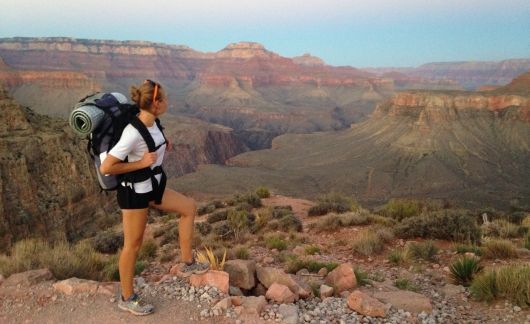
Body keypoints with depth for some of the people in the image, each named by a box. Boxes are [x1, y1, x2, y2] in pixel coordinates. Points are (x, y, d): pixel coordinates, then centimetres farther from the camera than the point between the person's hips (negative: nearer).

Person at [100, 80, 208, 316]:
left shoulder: (153, 123, -3)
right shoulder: (133, 133, -29)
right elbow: (106, 168, -27)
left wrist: (163, 146, 2)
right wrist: (141, 163, -24)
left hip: (153, 187, 9)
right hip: (134, 192, -9)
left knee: (189, 207, 14)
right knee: (133, 244, 6)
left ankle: (187, 263, 22)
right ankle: (127, 299, 25)